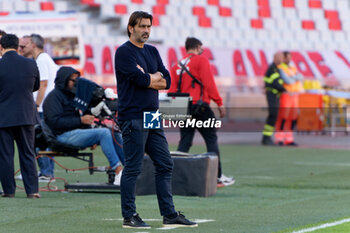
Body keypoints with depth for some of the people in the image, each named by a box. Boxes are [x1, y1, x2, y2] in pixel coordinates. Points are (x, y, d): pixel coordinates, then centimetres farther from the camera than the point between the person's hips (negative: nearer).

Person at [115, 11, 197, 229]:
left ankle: (170, 214, 13)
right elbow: (141, 80, -18)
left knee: (165, 165, 8)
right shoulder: (124, 52, -6)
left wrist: (149, 78, -7)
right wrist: (156, 77, 0)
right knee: (133, 168, -5)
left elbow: (167, 81, 8)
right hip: (133, 117, -8)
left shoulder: (152, 51, 17)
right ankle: (129, 216, 1)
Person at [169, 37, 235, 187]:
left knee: (184, 143, 7)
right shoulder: (201, 60, -2)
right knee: (211, 140, 2)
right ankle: (218, 177, 3)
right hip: (199, 106, -6)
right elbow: (209, 83, -9)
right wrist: (219, 103, -5)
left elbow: (172, 89, 11)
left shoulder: (177, 65, 15)